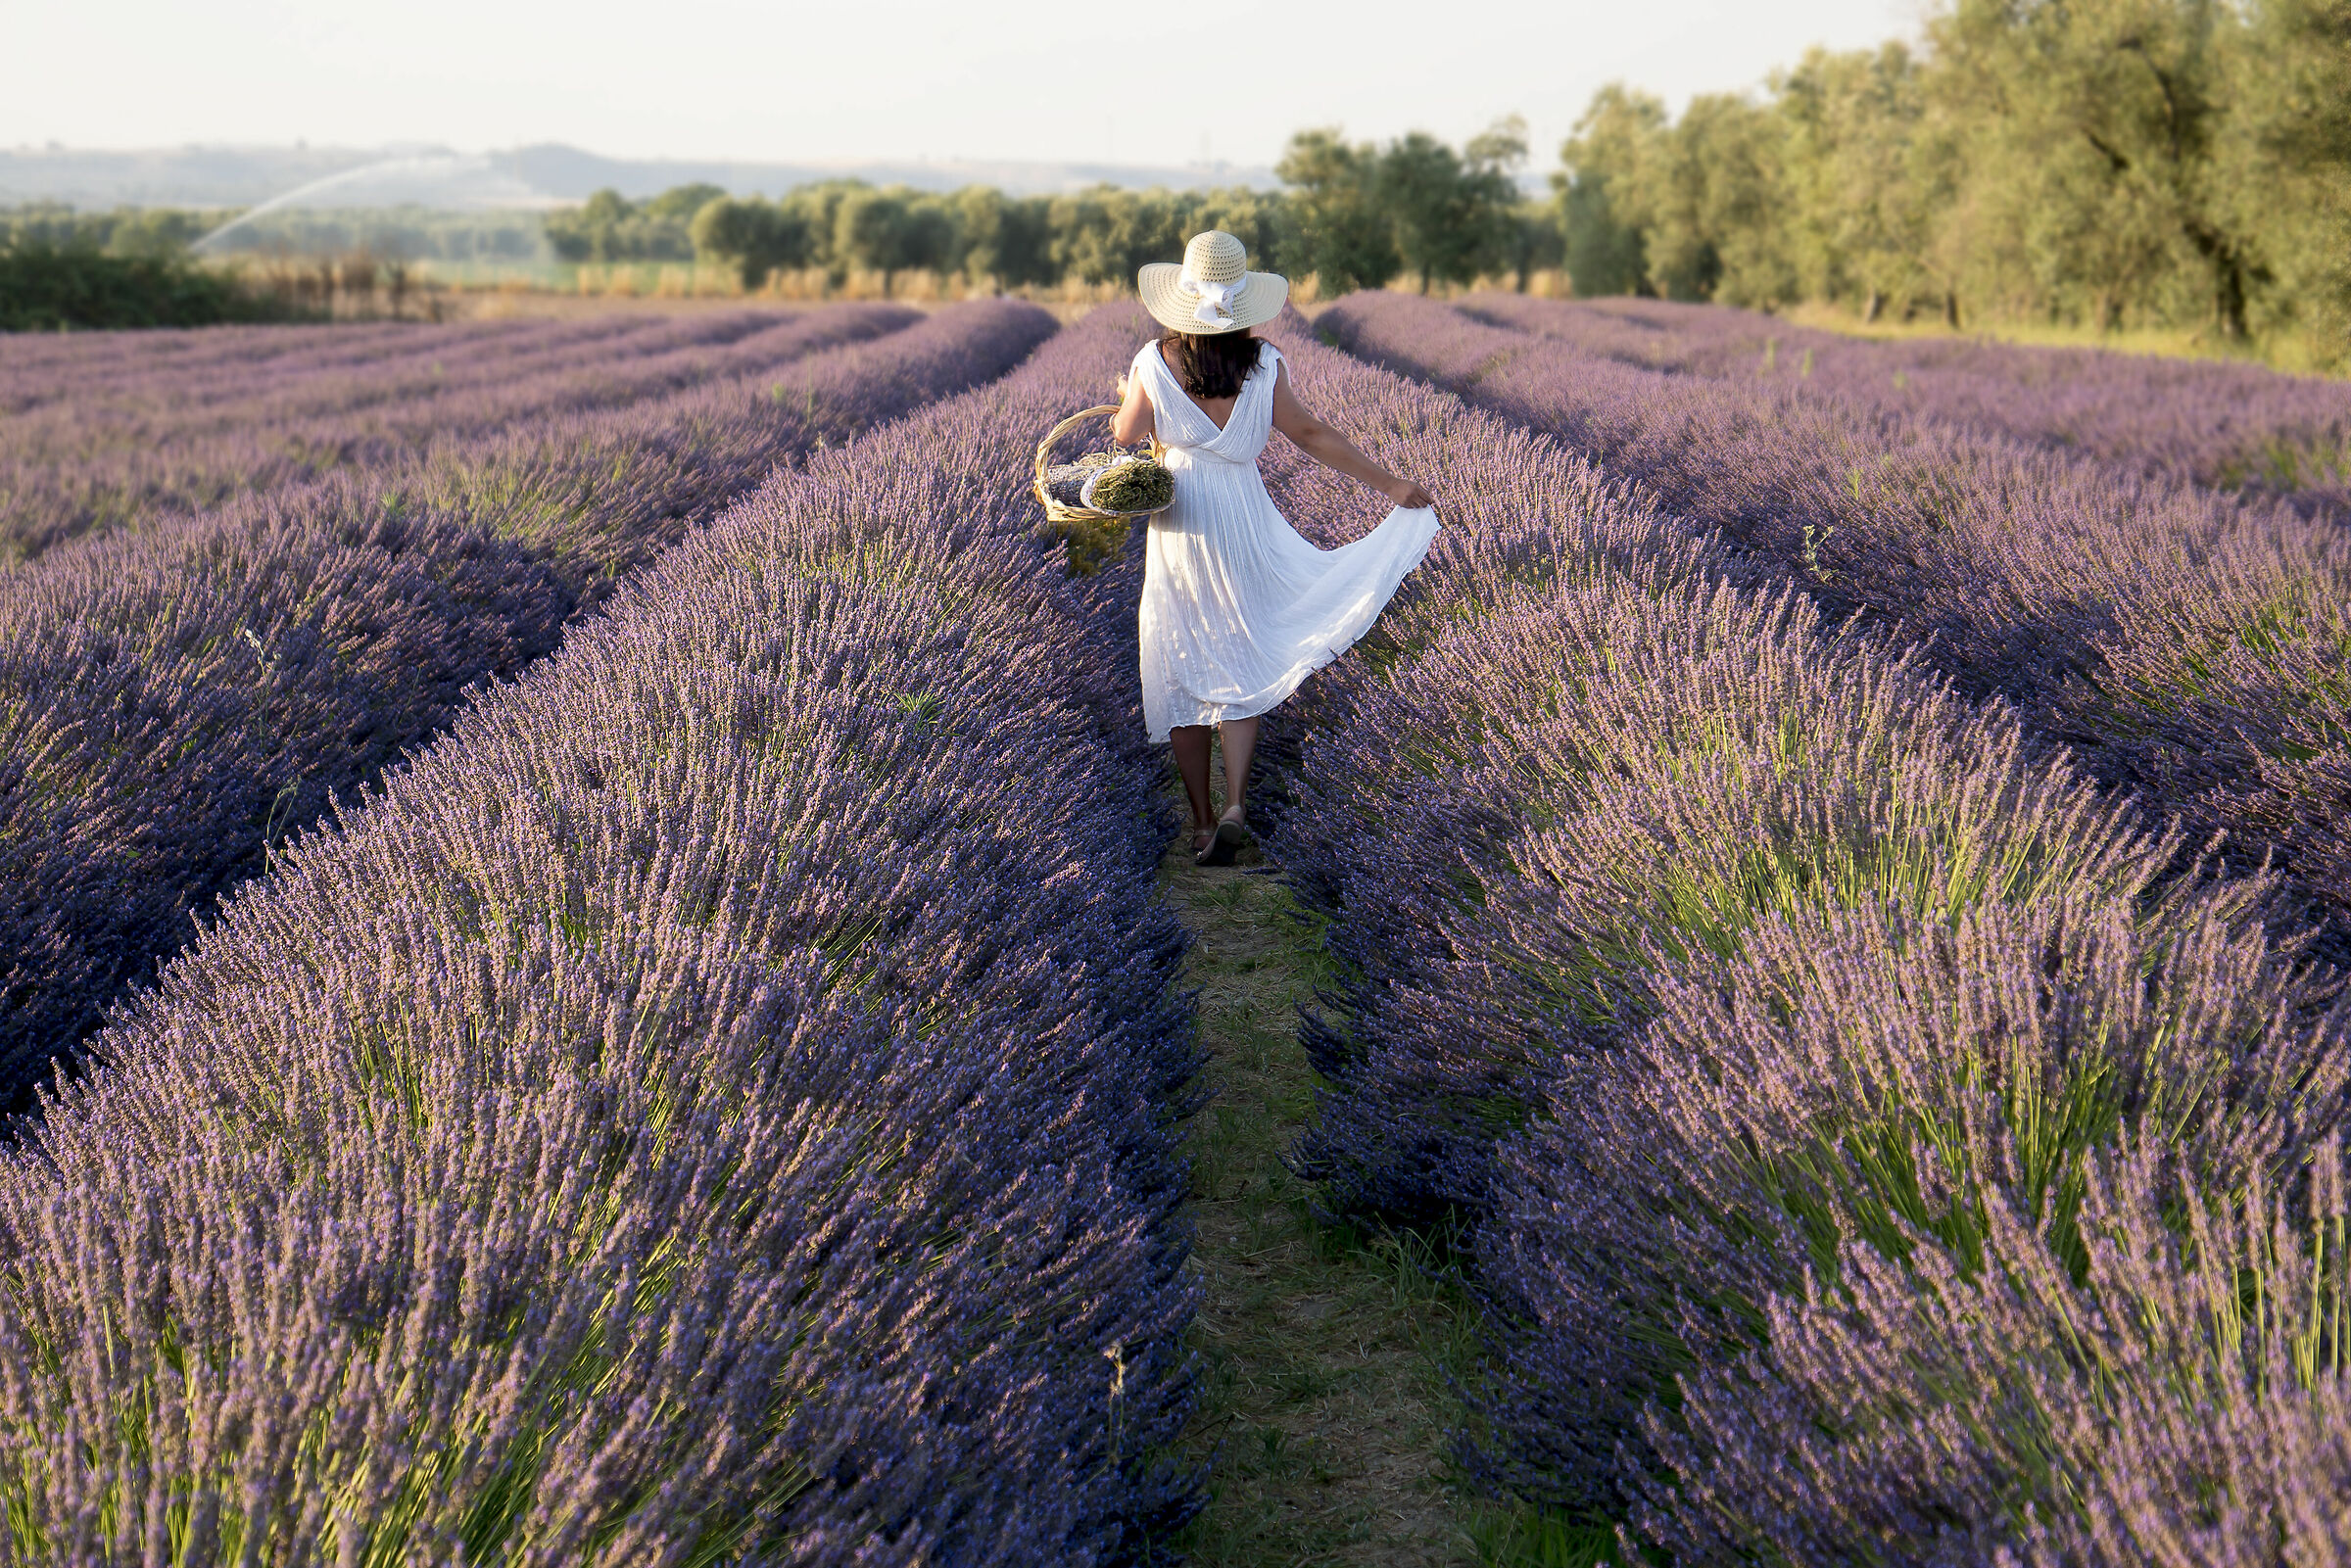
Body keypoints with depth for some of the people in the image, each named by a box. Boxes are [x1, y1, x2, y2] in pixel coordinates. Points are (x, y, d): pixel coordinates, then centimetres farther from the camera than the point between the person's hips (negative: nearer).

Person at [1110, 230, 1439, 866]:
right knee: (1240, 664, 11)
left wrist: (1125, 398, 27)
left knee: (1181, 670, 10)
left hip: (1176, 526, 0)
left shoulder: (1153, 363, -8)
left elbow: (1126, 436, 4)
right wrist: (1390, 484, 5)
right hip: (1244, 521, 1)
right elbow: (1312, 436, -3)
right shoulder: (1264, 364, -7)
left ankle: (1202, 822, 13)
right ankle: (1236, 804, -7)